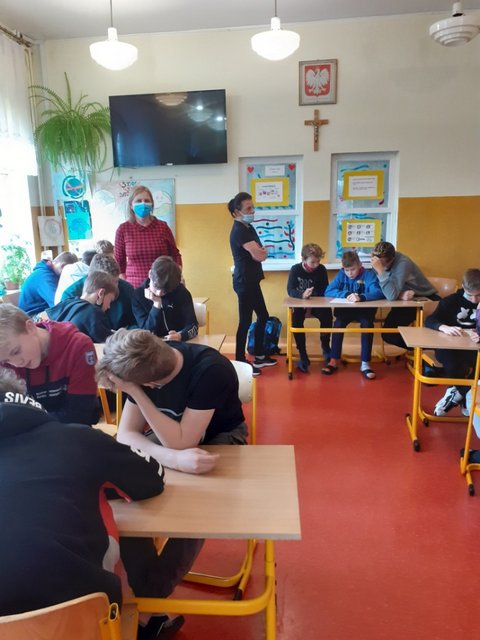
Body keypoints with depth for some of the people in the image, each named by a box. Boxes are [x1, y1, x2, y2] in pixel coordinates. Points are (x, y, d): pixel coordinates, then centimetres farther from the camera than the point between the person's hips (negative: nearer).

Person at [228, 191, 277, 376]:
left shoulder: (248, 228, 15)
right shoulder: (239, 231, -17)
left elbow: (259, 253, 12)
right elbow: (260, 255, -21)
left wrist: (258, 251, -8)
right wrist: (261, 252, -1)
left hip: (251, 280, 10)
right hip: (244, 281, -10)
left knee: (263, 316, 16)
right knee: (245, 321, -4)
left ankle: (259, 357, 28)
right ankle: (240, 362, 7)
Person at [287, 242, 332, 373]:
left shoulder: (321, 269, -6)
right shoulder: (295, 269, -11)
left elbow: (324, 291, -6)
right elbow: (290, 291, -20)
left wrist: (310, 295, -23)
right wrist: (302, 295, -41)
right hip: (300, 303, -1)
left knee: (327, 316, -27)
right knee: (296, 320, -30)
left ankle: (325, 347, 0)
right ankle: (303, 355, -18)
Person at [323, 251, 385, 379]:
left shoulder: (369, 275, -11)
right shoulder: (341, 275, -1)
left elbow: (379, 293, -27)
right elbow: (328, 291, -12)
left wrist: (361, 297, -44)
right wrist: (346, 294, -27)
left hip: (364, 310, -2)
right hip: (345, 310, 2)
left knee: (367, 324, -30)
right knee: (338, 323, -26)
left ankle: (365, 363, -21)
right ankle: (334, 361, -17)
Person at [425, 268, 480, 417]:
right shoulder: (452, 301, -1)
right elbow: (429, 320, -8)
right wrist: (444, 327, -32)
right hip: (449, 348, -1)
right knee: (451, 363, -34)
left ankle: (456, 394, -10)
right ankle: (464, 398, -15)